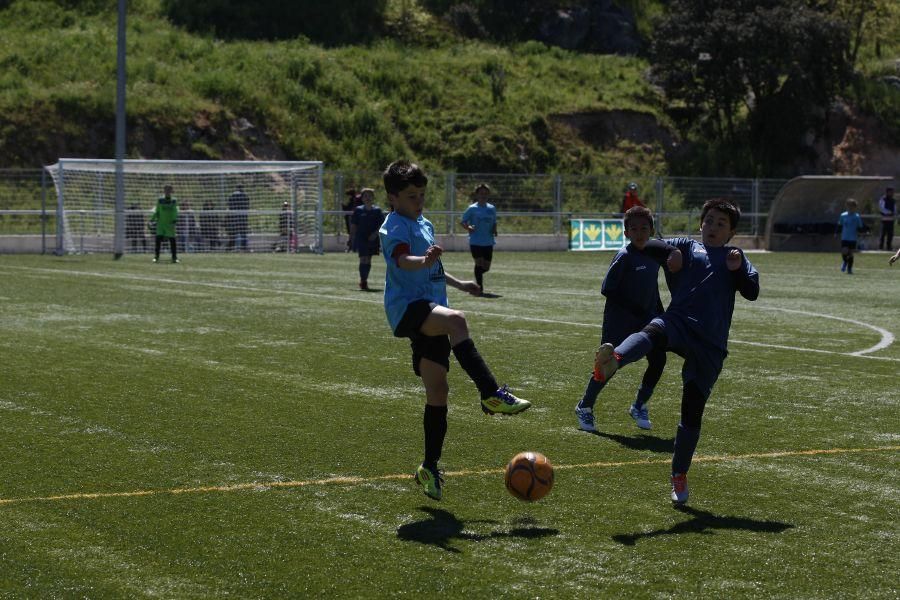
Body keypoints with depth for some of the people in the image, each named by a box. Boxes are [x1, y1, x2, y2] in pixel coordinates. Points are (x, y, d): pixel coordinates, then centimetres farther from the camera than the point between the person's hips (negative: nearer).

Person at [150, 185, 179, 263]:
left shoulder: (174, 200, 5)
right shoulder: (160, 200, 7)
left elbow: (175, 212, 2)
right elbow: (157, 212, 11)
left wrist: (175, 219, -13)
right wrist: (152, 219, 1)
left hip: (170, 223, 0)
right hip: (160, 223, 0)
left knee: (172, 240, -1)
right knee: (158, 239, -8)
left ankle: (174, 257, 7)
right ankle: (156, 257, -2)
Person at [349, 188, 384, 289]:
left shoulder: (377, 211, 4)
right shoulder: (358, 210, 2)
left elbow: (382, 224, 4)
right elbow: (353, 226, 6)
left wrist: (376, 233, -12)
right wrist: (352, 238, 3)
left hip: (372, 239, 2)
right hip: (361, 238, -2)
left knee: (368, 260, 10)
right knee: (363, 259, -11)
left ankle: (364, 281, 22)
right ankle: (363, 281, -12)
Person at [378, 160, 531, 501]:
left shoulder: (424, 224, 21)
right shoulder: (395, 227, -8)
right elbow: (402, 260, -31)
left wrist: (459, 284, 41)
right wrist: (424, 260, -50)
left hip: (429, 313, 9)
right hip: (408, 307, -9)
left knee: (437, 390, 4)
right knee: (455, 319, -38)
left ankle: (429, 468, 13)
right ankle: (491, 395, -42)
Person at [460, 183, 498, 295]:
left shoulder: (492, 209, 9)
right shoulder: (472, 208, -2)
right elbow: (463, 221, 1)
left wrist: (494, 229, -1)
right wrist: (468, 227, -20)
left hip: (488, 242, 4)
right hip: (475, 241, -4)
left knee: (486, 267, 7)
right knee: (479, 263, -14)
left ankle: (477, 276, 39)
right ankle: (480, 288, -4)